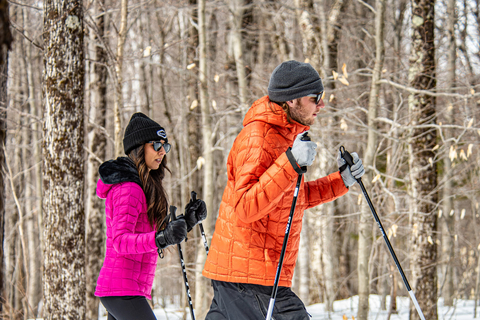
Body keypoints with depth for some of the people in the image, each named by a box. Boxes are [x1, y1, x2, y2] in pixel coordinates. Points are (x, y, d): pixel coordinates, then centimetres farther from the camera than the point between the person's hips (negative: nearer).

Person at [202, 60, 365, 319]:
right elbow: (244, 208, -27)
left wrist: (342, 180, 13)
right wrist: (291, 162, -33)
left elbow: (296, 197, 26)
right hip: (249, 273, -10)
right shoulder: (256, 138, -17)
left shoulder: (285, 133, 16)